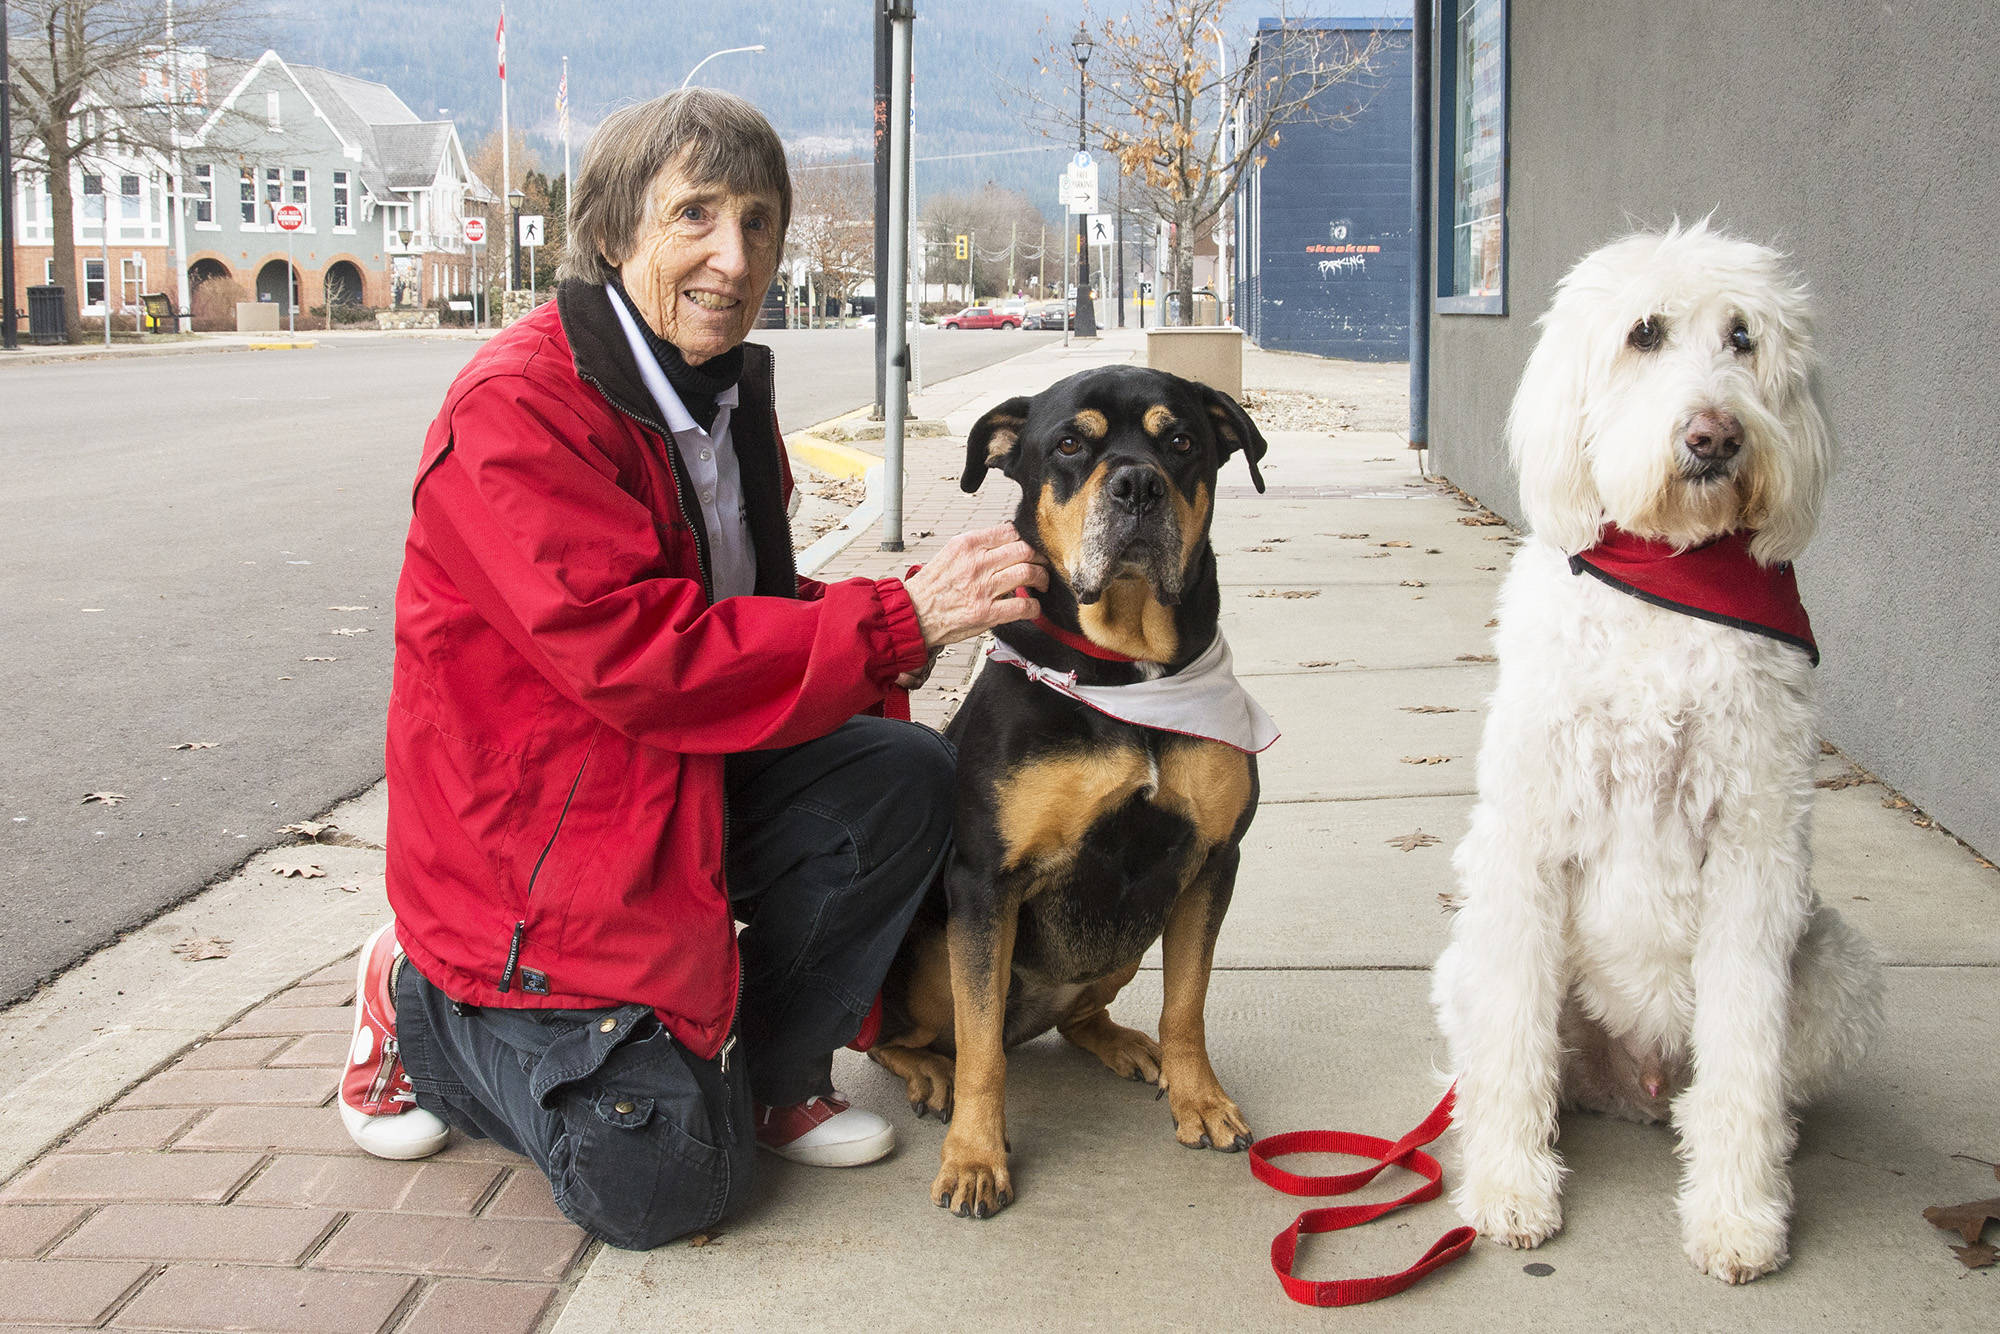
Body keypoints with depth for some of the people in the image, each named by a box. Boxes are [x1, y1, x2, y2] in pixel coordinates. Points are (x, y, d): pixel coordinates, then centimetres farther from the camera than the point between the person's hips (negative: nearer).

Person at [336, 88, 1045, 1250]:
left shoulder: (729, 394, 5)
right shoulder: (515, 409, -23)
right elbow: (633, 652, -31)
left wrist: (865, 640, -7)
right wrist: (901, 618, -31)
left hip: (688, 794, 8)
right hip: (530, 852, -8)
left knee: (908, 778, -15)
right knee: (666, 1186, -11)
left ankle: (763, 1075, 6)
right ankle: (427, 1010, 15)